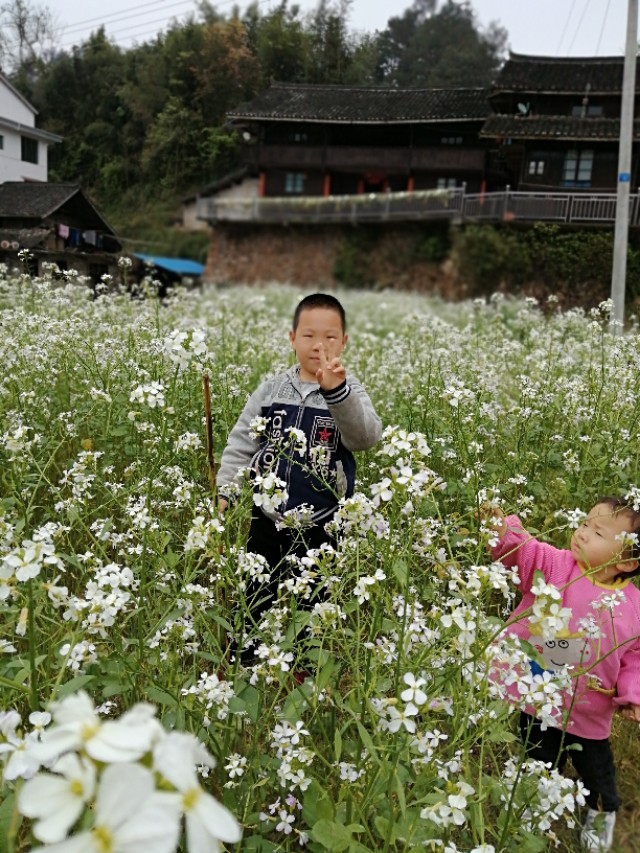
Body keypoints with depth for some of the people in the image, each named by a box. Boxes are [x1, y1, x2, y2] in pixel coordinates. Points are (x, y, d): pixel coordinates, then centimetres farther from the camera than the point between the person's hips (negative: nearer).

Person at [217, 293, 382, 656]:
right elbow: (242, 442, 6)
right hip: (267, 519, 3)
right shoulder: (272, 389, 1)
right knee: (256, 601, 17)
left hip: (320, 527, -2)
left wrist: (336, 391, -40)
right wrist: (224, 492, -2)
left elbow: (366, 437, -26)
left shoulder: (349, 393, -7)